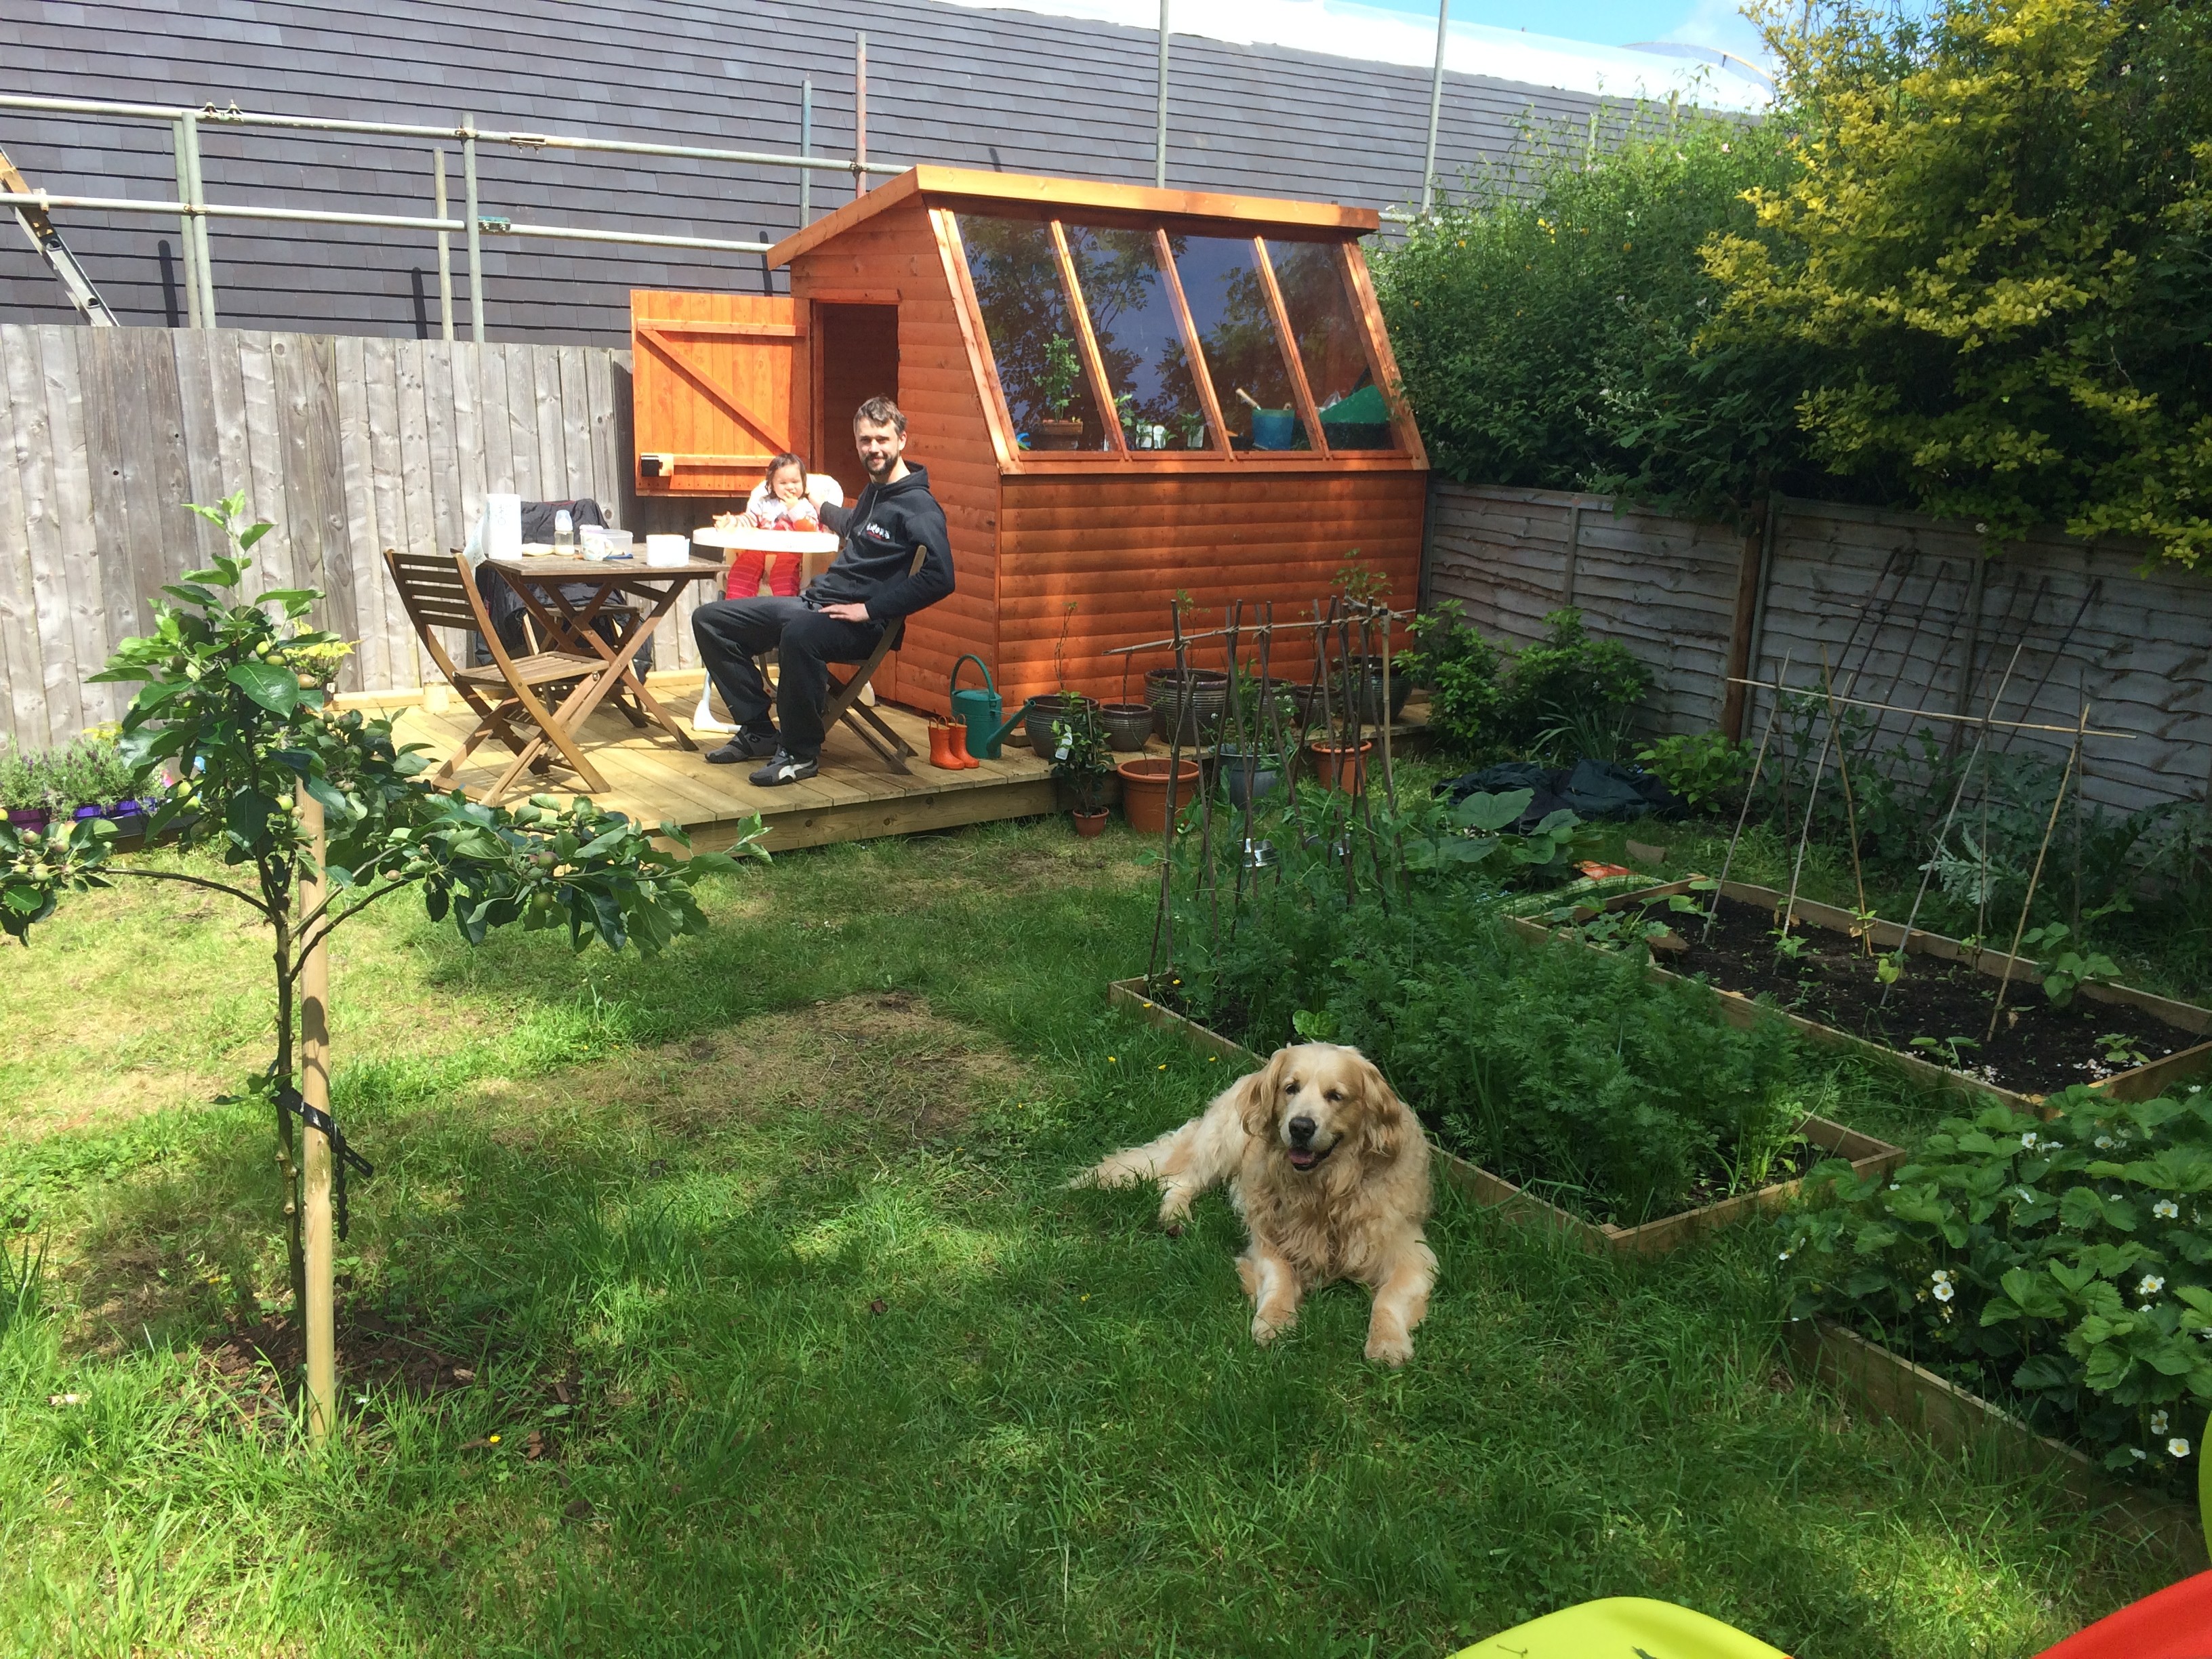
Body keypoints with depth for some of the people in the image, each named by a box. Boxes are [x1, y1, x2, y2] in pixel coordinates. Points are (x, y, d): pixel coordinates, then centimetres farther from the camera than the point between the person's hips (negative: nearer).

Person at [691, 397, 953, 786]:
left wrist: (871, 610, -23)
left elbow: (940, 577, -25)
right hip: (813, 602, 10)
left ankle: (801, 753, -23)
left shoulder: (919, 507, -12)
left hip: (860, 626, -10)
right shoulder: (873, 492, 17)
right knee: (709, 620, 7)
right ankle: (758, 731, 8)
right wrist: (823, 507, 60)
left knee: (799, 634, -43)